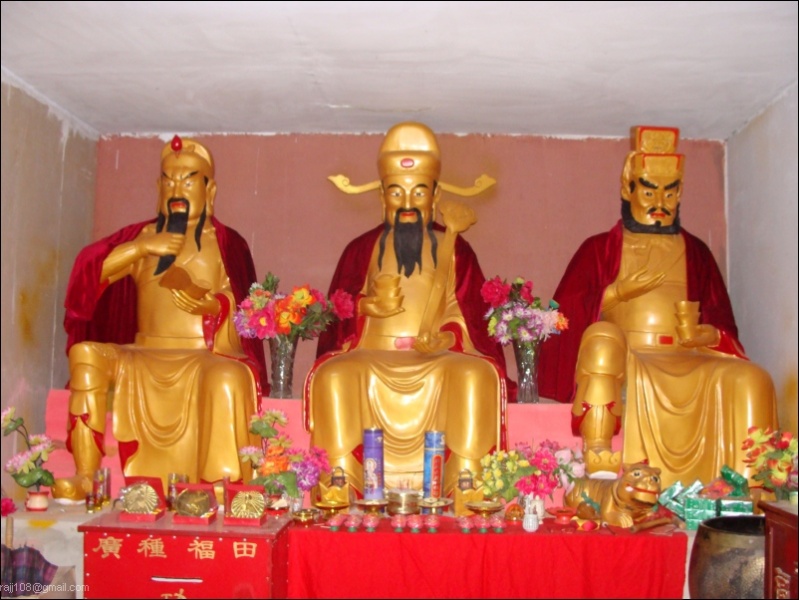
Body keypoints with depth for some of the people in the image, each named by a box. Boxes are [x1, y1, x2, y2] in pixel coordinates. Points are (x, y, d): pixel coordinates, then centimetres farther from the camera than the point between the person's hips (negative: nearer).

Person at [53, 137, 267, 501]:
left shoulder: (226, 243, 7)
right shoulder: (141, 235, 15)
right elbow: (89, 271, 0)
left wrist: (207, 302, -21)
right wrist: (142, 247, -11)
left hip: (209, 358, -4)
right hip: (146, 361, 4)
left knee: (226, 378, -36)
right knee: (86, 353, -19)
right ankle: (86, 477, -19)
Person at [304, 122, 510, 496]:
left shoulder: (454, 250, 12)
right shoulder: (362, 250, 13)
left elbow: (476, 316, 6)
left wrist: (449, 335, -15)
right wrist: (367, 304, -14)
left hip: (439, 362, 0)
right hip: (371, 361, 1)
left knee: (477, 374, -32)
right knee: (334, 375, -31)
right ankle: (341, 479, -26)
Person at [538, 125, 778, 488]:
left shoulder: (696, 253, 19)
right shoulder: (600, 250, 12)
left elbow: (724, 324, 16)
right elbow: (567, 314, 3)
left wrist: (706, 335, -7)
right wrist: (617, 292, -11)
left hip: (688, 362, 2)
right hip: (619, 361, -2)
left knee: (749, 379, -26)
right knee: (602, 335, -36)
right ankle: (598, 459, -46)